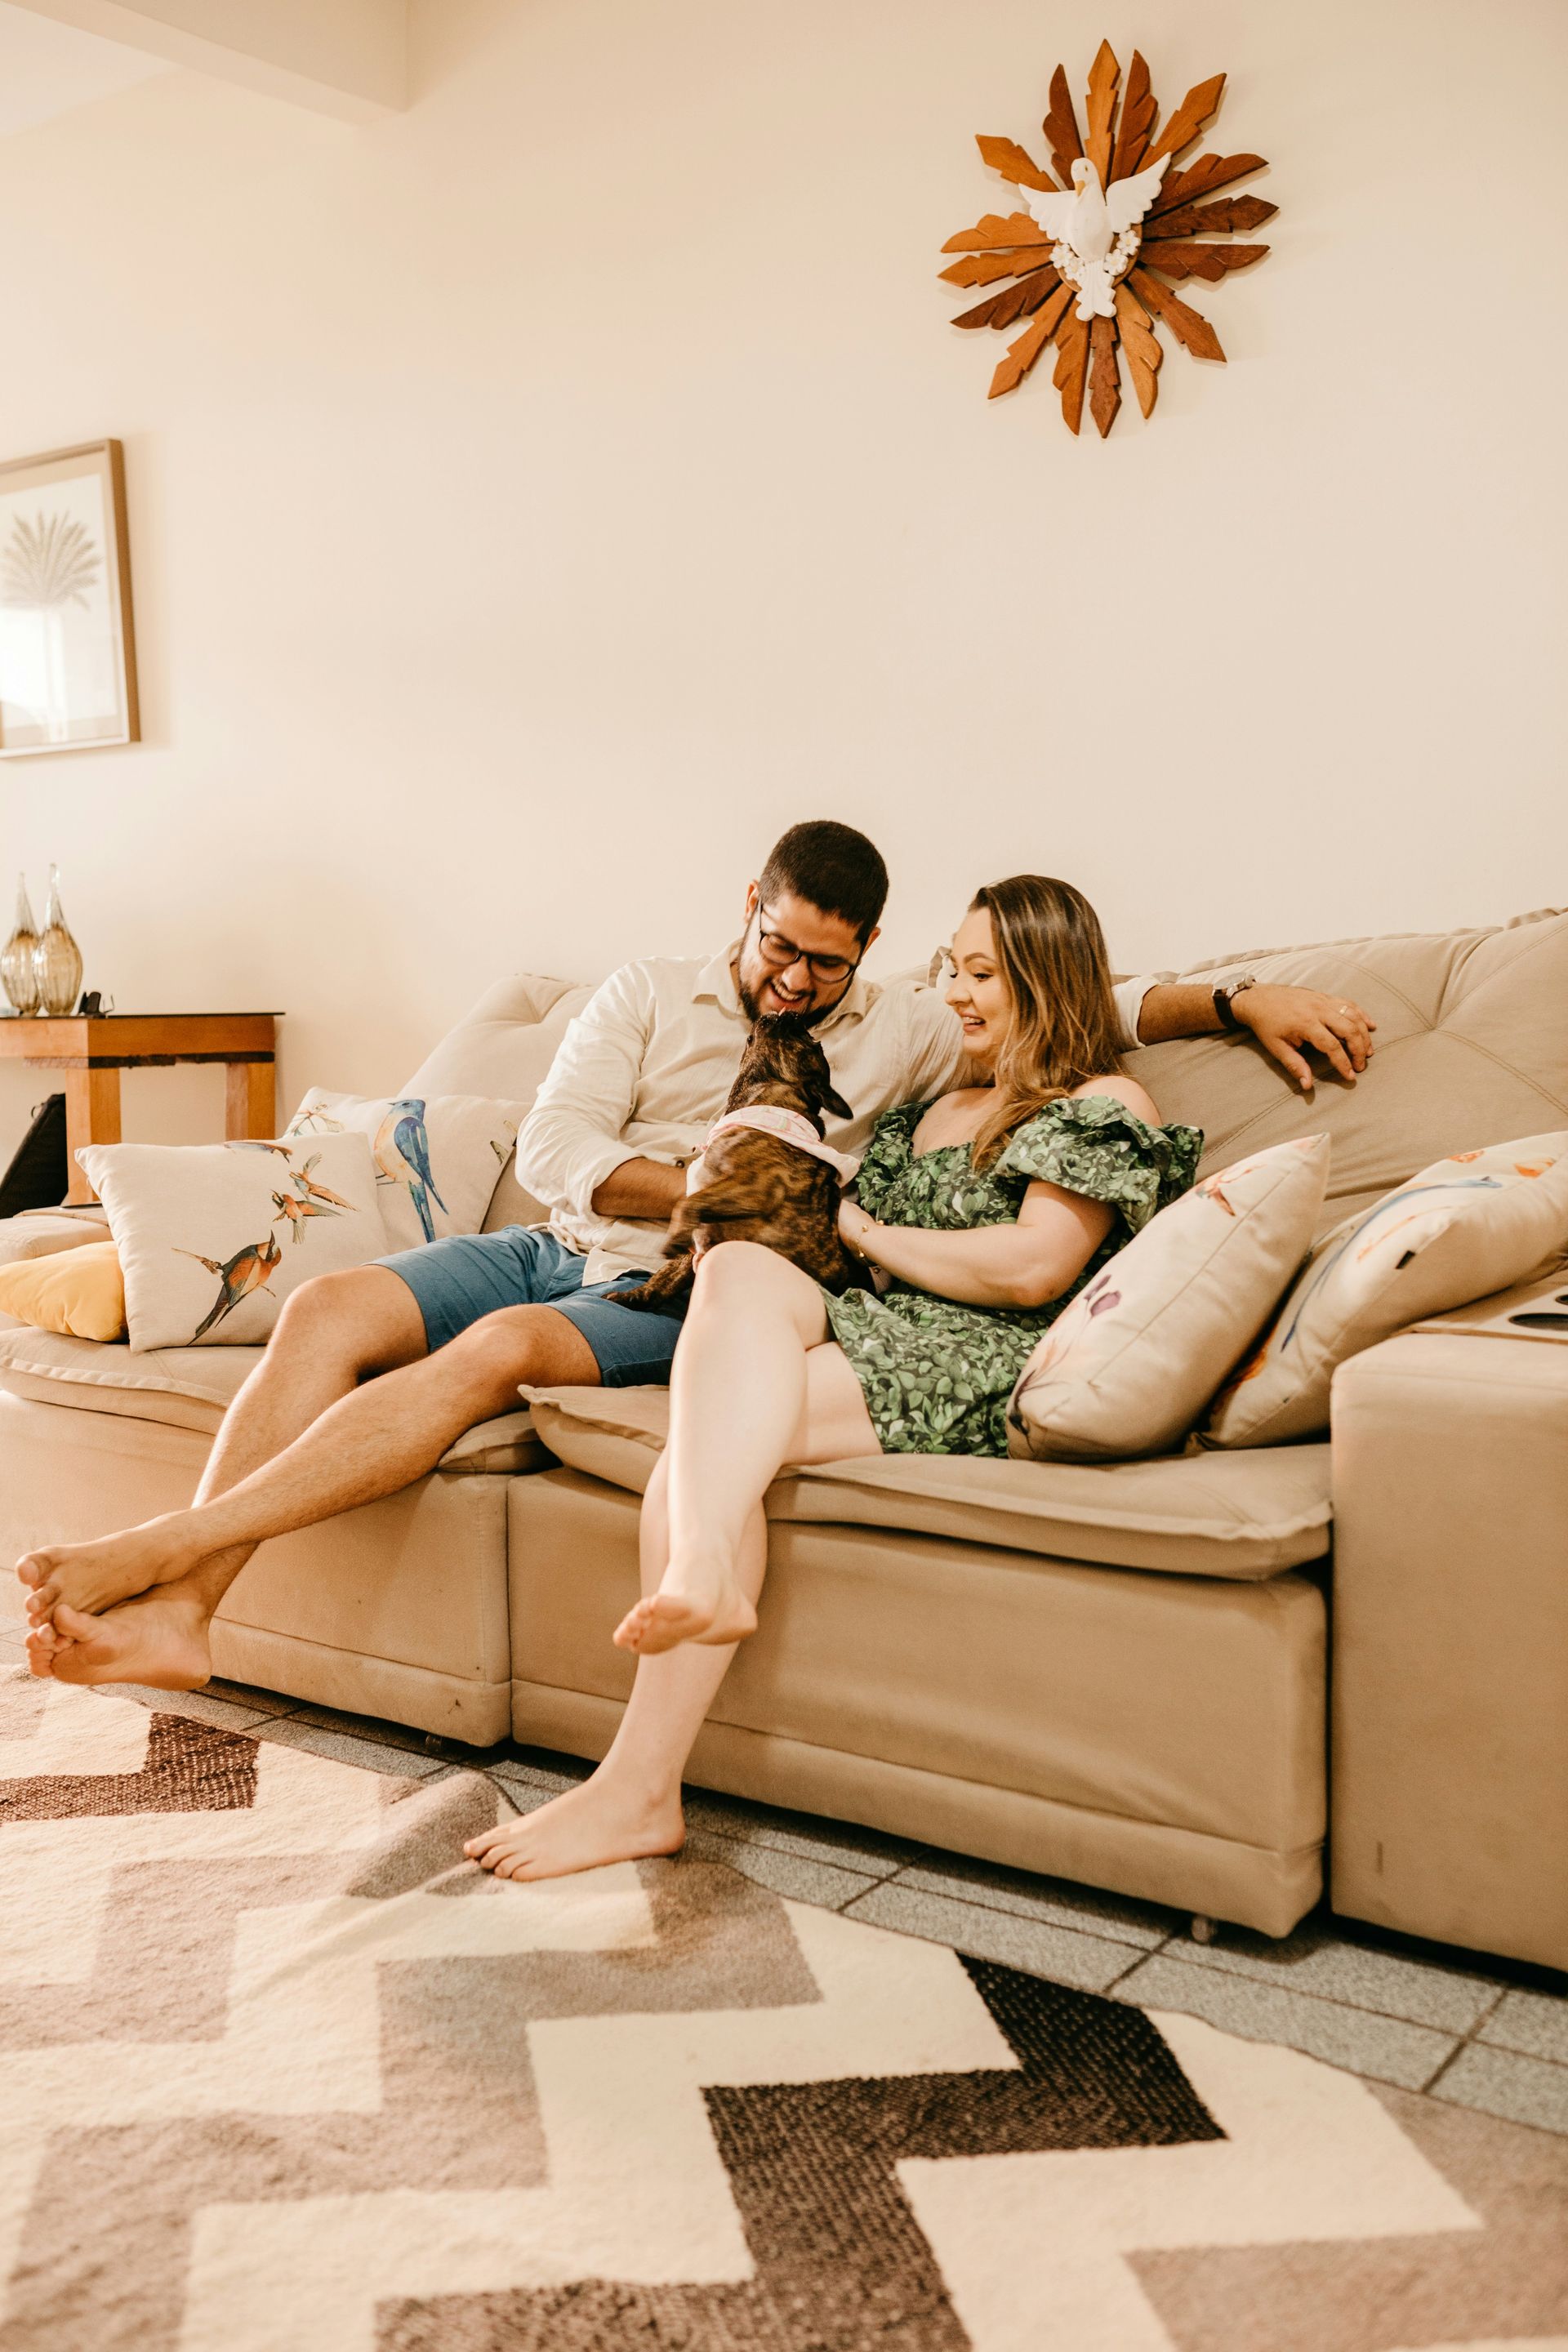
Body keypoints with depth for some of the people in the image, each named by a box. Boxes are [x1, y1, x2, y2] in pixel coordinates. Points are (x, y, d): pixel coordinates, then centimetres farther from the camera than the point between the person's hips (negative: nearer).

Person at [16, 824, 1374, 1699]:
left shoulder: (905, 1035, 11)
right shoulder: (649, 996, 11)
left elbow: (1099, 1005, 14)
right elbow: (555, 1150, 0)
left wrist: (1243, 1000, 3)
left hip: (683, 1305, -3)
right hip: (559, 1251, 3)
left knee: (503, 1348, -34)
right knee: (329, 1309, -22)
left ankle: (160, 1548, -37)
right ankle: (177, 1616, -27)